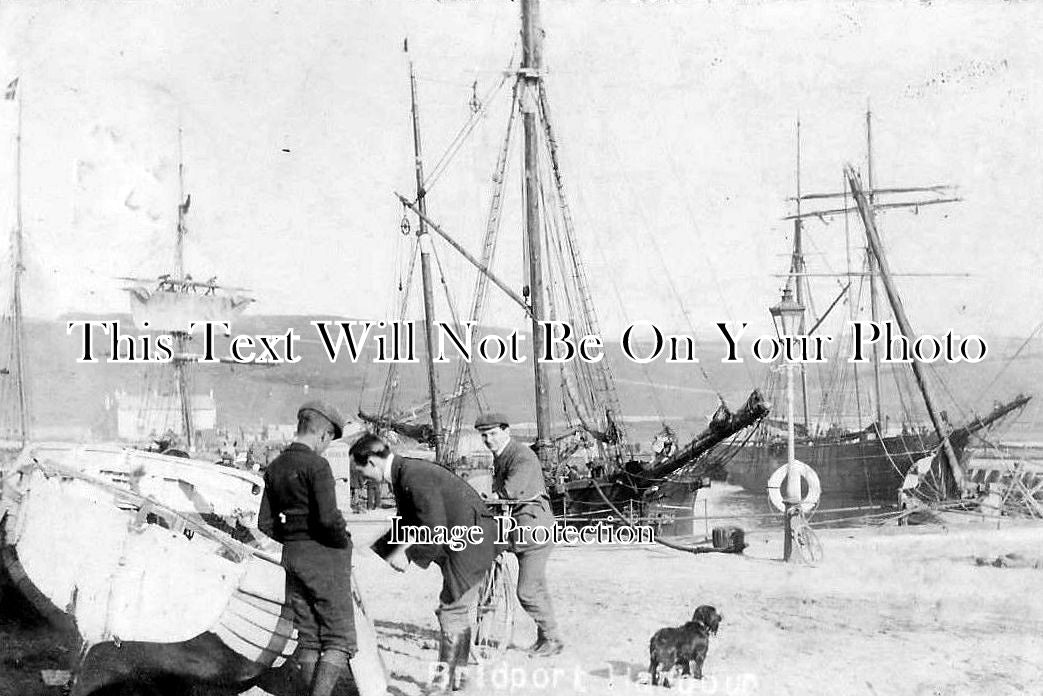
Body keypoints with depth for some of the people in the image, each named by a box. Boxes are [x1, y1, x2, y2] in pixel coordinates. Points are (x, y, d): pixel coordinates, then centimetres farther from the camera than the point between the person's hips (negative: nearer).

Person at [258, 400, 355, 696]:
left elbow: (265, 524, 10)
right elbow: (329, 517, -23)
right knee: (339, 638, -2)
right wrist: (343, 541, -5)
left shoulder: (274, 468, 9)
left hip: (292, 557, 7)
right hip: (325, 555, -7)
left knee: (307, 637, 12)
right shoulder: (316, 465, -14)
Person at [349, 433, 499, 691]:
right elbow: (408, 524, 20)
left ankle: (446, 682, 2)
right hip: (461, 544, 10)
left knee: (453, 611, -5)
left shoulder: (415, 477, -24)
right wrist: (372, 551, 15)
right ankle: (455, 674, 25)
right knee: (460, 611, 16)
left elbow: (435, 532, -26)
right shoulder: (402, 474, 8)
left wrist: (406, 554, -15)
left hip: (471, 542, -10)